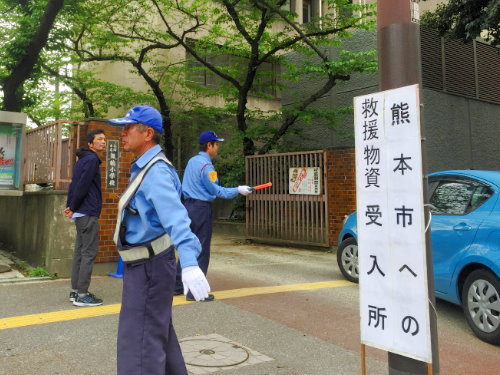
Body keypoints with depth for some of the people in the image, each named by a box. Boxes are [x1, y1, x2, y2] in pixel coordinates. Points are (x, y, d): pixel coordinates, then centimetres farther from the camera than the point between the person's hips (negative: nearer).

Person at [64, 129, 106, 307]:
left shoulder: (83, 159, 18)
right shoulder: (92, 159, -12)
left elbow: (74, 184, 17)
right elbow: (82, 186, -18)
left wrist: (70, 205, 11)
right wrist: (73, 208, -10)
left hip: (81, 213, 10)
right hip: (88, 213, -10)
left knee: (80, 252, 12)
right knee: (89, 253, -6)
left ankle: (75, 291, 18)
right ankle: (82, 294, -3)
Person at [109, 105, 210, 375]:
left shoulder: (156, 172, -21)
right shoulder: (143, 168, 10)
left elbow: (176, 218, -36)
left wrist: (189, 263, -48)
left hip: (148, 267, -10)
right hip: (144, 264, 10)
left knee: (139, 342, -5)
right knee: (158, 332, 22)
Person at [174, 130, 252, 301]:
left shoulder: (191, 161, 12)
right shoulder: (206, 165, -15)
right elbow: (216, 190, -14)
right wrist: (238, 190, -8)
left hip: (188, 205, 9)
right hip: (201, 208, -9)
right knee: (201, 250, -1)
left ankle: (177, 285, 21)